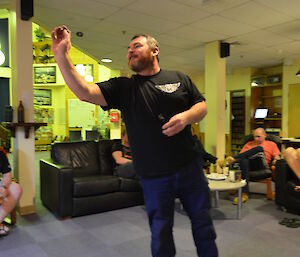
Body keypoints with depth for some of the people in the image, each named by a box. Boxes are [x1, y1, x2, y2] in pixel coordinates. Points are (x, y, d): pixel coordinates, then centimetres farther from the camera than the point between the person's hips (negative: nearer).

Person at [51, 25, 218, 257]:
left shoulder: (179, 78, 5)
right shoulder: (122, 87, 1)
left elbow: (202, 107, 7)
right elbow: (84, 92, -11)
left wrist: (186, 116, -15)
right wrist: (61, 55, -21)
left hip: (190, 168, 2)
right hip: (154, 177, -1)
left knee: (203, 225, 17)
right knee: (161, 236, 13)